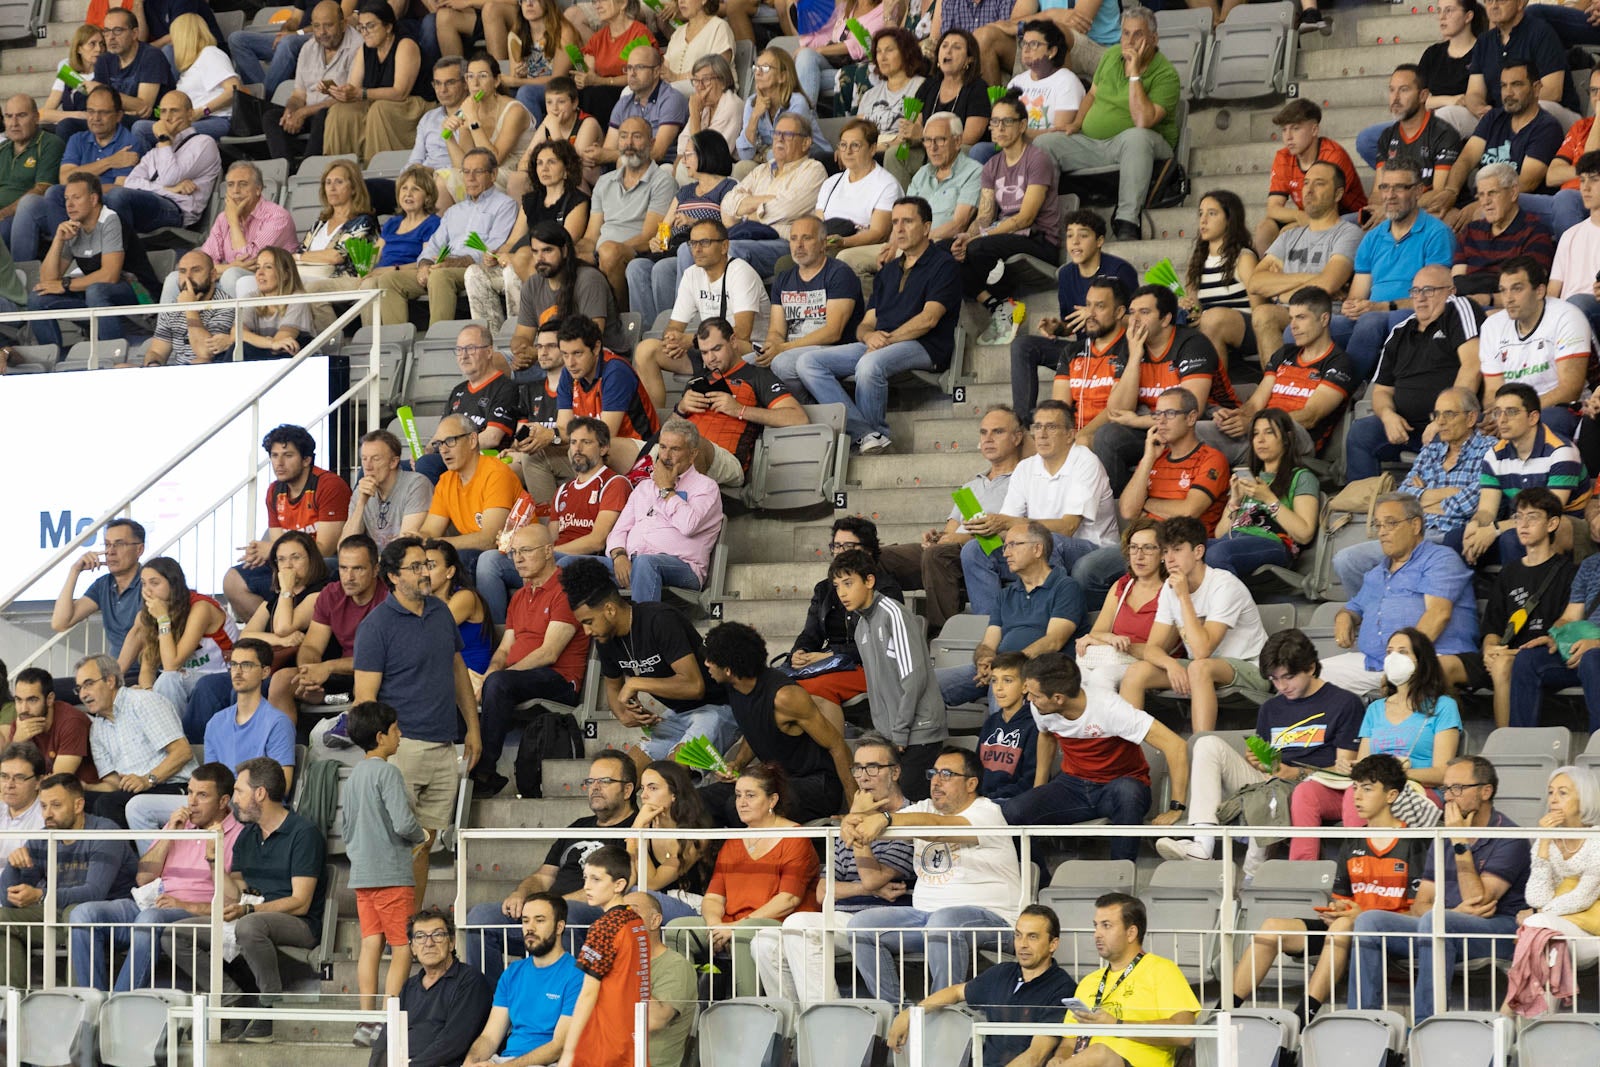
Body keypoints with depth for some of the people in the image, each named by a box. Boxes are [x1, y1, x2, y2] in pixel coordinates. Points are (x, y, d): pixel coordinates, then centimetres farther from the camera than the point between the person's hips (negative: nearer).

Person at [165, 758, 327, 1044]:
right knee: (173, 935, -7)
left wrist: (246, 910, -24)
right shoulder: (247, 837, 17)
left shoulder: (302, 833, -7)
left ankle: (272, 1008, -26)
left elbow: (300, 903, -14)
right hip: (249, 917, 8)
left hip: (297, 925, -8)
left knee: (248, 926, -41)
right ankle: (236, 1001, -19)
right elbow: (234, 896, 14)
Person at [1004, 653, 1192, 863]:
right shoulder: (1042, 710, -9)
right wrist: (1038, 791, 10)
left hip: (1119, 785, -4)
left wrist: (1176, 808, -29)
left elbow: (1176, 746, -28)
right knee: (1012, 811, -25)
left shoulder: (1109, 709, -26)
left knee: (1127, 791, -42)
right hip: (1073, 785, 4)